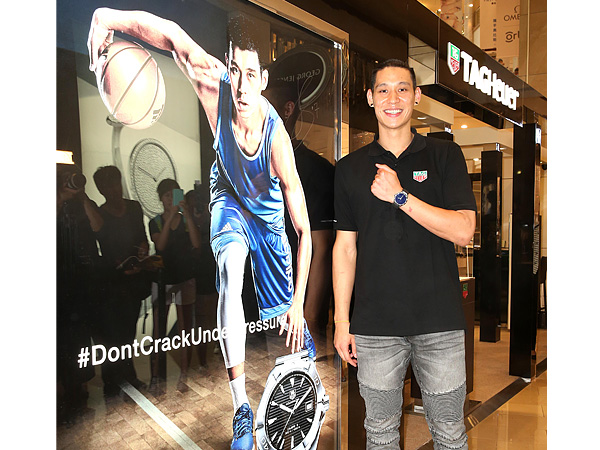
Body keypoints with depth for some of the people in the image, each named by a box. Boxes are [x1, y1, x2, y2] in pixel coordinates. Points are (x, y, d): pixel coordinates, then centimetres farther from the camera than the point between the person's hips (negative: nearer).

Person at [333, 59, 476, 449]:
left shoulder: (445, 155, 3)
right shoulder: (351, 168, 7)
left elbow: (464, 231, -7)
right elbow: (345, 246, 6)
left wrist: (400, 196, -14)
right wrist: (342, 319, 2)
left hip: (440, 321, -1)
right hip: (375, 325, 1)